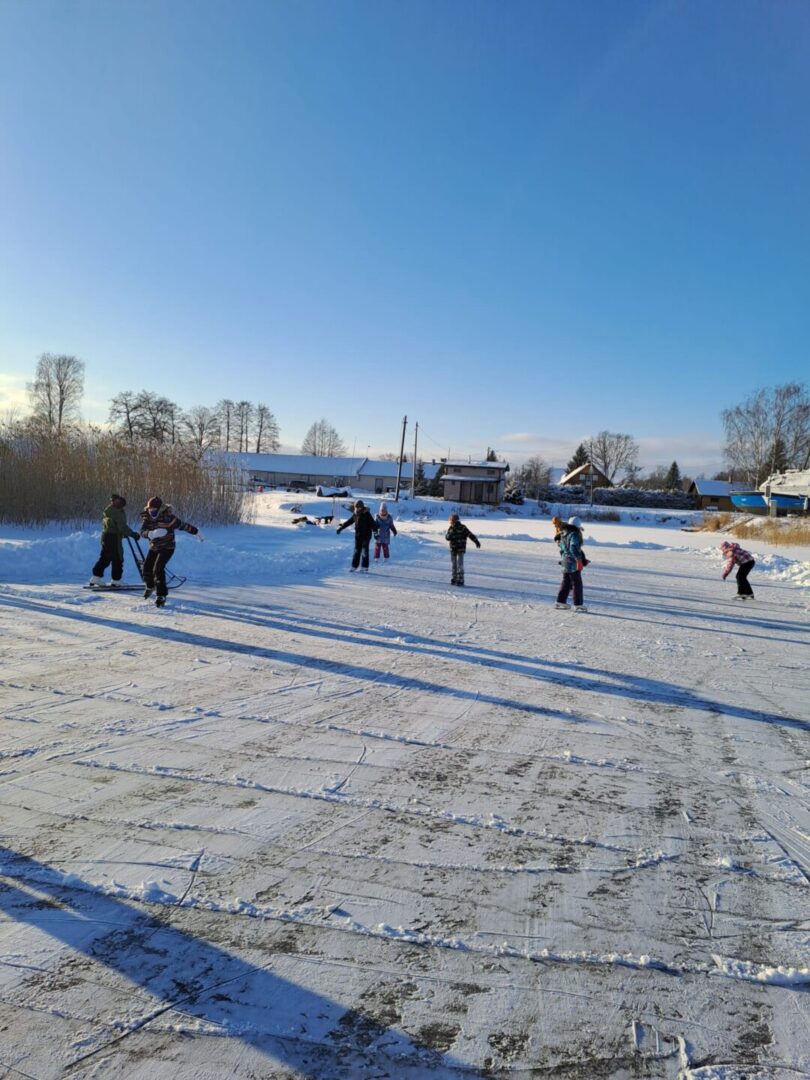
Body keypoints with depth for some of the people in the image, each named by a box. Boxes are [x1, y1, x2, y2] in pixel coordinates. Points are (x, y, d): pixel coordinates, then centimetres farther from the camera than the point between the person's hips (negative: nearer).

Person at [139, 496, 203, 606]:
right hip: (154, 547, 6)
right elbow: (142, 532, -20)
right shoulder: (147, 518, -8)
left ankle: (161, 595, -14)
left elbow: (183, 525, -12)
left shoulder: (168, 517, -21)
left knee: (158, 569, -20)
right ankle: (150, 586, 40)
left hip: (167, 547, -6)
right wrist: (152, 533, -42)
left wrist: (196, 532, -3)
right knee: (147, 568, 8)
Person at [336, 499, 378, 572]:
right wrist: (340, 528, 19)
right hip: (358, 535, 5)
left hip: (366, 535, -5)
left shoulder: (367, 514, -12)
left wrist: (375, 532, -29)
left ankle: (364, 567, -1)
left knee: (365, 551, -6)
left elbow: (373, 524, -18)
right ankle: (354, 566, 13)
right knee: (357, 550, 7)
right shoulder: (355, 514, 5)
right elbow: (348, 522, 15)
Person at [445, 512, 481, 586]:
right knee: (453, 564, 6)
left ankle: (460, 580, -5)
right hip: (453, 549, 4)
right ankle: (454, 579, 14)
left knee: (460, 564, -5)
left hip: (460, 549, -4)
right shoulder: (450, 528, 3)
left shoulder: (462, 528, -7)